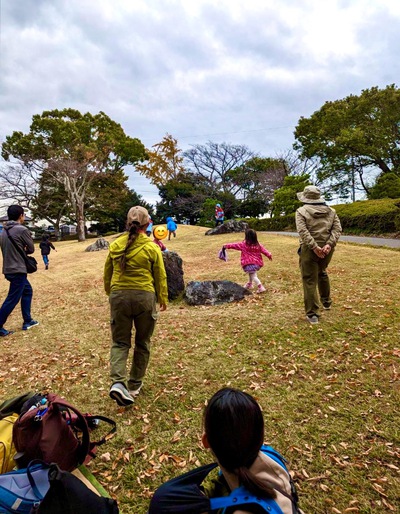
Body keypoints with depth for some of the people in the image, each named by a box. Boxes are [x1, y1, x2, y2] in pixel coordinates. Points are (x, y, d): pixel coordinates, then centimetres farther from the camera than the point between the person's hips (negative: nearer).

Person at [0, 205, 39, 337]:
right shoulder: (22, 230, -14)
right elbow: (31, 249, -7)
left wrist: (19, 251, 6)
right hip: (18, 270, -9)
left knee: (27, 291, 20)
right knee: (12, 299, -2)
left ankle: (27, 321, 25)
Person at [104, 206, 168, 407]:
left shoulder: (115, 245, 1)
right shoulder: (152, 248, -7)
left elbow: (107, 274, 10)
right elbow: (160, 277, -2)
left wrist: (110, 293, 27)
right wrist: (163, 299, 13)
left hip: (119, 296, 2)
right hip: (144, 297, -2)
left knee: (119, 342, 12)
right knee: (142, 343, 15)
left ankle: (118, 382, -7)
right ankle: (134, 386, 26)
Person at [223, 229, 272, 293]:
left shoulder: (243, 244, -7)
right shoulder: (258, 245, 5)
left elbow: (235, 245, 0)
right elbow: (264, 250, 10)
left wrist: (226, 246, 9)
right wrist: (269, 255, 23)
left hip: (249, 263, -6)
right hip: (257, 263, 6)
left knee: (253, 276, -4)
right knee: (251, 273, 27)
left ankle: (260, 287, -15)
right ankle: (249, 284, 45)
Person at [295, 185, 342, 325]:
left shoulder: (301, 211, -3)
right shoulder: (331, 211, 11)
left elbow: (303, 232, -17)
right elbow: (337, 229, -2)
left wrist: (314, 247, -20)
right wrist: (329, 244, -12)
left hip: (309, 249, -5)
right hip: (327, 249, 5)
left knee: (310, 281, 2)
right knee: (322, 273, 29)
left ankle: (312, 314, 4)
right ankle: (326, 302, 44)